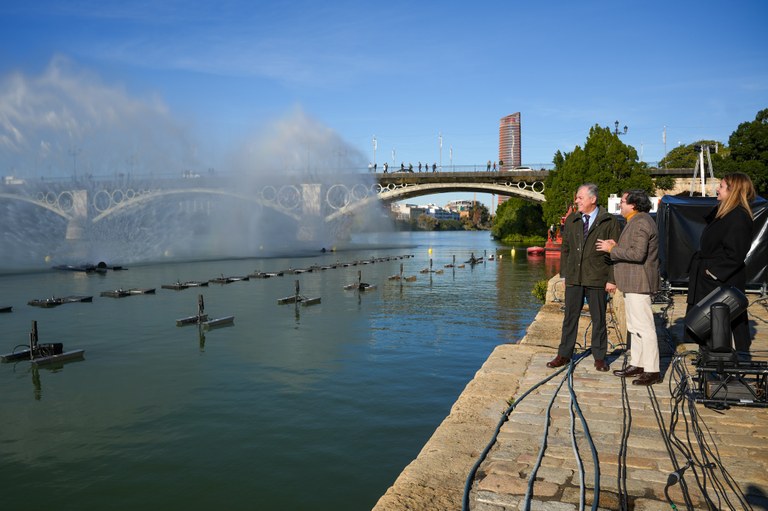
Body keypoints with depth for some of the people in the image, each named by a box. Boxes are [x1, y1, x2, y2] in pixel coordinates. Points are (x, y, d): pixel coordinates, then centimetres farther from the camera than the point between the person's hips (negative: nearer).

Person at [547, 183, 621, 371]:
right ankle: (564, 354, 17)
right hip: (574, 278, 3)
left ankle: (599, 357, 20)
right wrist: (564, 272, 8)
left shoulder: (609, 222, -3)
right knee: (570, 317, 8)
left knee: (598, 319, 8)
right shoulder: (571, 220, 9)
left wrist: (612, 279, -8)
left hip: (596, 278, -3)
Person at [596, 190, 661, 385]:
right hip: (633, 282, 12)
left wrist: (612, 249, -17)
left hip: (639, 283, -12)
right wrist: (617, 246, 8)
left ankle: (652, 371, -4)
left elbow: (638, 253, -26)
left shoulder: (641, 223, -17)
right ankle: (636, 364, 26)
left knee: (644, 327, -8)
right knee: (635, 327, 17)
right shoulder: (636, 221, 18)